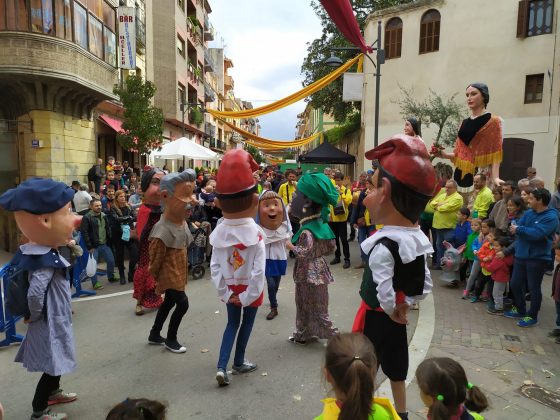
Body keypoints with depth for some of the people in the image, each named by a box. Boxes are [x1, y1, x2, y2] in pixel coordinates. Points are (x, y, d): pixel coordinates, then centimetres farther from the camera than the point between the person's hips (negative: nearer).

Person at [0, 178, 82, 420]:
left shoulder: (45, 253, -1)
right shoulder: (46, 261, -31)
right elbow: (35, 293, -36)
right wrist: (34, 316, -20)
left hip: (57, 319, 10)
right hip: (50, 322, -10)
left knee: (57, 362, 28)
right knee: (52, 366, 7)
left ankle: (52, 392, 49)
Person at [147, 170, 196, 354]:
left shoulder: (182, 222, 2)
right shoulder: (163, 229, -28)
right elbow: (156, 258, -19)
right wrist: (155, 278, -9)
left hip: (178, 272, 9)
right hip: (169, 274, -9)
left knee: (169, 303, 20)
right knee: (182, 303, -5)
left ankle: (154, 335, 39)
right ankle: (171, 339, 16)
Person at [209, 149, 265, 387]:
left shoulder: (219, 233, -11)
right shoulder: (256, 234, -21)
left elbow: (214, 267, -9)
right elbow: (258, 271, -22)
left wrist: (224, 293, -2)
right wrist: (249, 296, -12)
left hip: (230, 288, 3)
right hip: (249, 288, -3)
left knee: (232, 324, 20)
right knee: (246, 324, 18)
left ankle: (221, 367, 10)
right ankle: (239, 363, 34)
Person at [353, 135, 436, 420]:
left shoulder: (383, 245, -30)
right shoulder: (419, 239, -5)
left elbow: (384, 293, -30)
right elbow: (425, 284, 2)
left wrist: (391, 311, -12)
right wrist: (404, 307, 4)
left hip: (375, 318, -8)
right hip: (397, 318, 8)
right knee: (395, 366, 25)